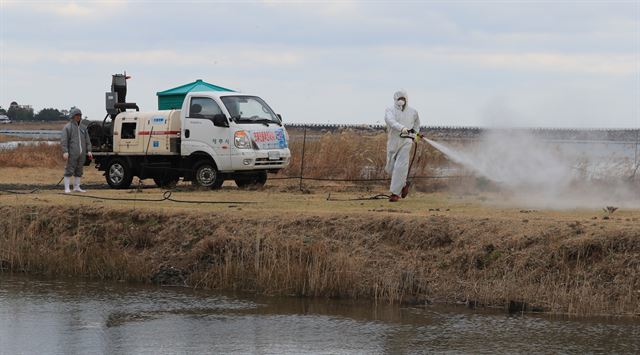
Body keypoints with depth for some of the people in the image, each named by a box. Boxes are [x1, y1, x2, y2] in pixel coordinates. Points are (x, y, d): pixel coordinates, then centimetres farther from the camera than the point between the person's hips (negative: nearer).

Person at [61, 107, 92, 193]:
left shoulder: (83, 128, 16)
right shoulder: (68, 127, -1)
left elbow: (87, 140, 18)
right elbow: (64, 141, -8)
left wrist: (89, 151, 7)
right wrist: (65, 152, -18)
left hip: (81, 154, 6)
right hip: (72, 153, -6)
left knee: (79, 171, 9)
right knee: (69, 170, -8)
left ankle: (76, 187, 16)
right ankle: (67, 188, -7)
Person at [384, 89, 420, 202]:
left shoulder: (413, 112, 8)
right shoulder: (390, 111, -1)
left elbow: (417, 123, 30)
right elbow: (390, 121, -24)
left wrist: (415, 133, 13)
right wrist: (401, 128, -39)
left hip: (406, 142, -1)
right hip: (392, 142, 1)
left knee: (400, 167, -14)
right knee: (390, 168, 7)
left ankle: (395, 193, -12)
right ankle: (404, 184, 32)